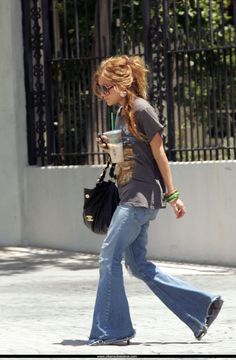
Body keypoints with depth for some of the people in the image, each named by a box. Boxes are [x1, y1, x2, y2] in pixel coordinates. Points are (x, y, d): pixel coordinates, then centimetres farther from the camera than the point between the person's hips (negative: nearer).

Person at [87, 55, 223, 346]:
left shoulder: (141, 109, -11)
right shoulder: (121, 113, 15)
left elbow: (158, 152, -11)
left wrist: (172, 194, -11)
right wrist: (110, 148, 4)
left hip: (142, 197, -10)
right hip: (130, 198, 10)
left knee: (109, 257, -9)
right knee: (137, 264, 9)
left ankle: (110, 330, -3)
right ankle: (202, 306, 14)